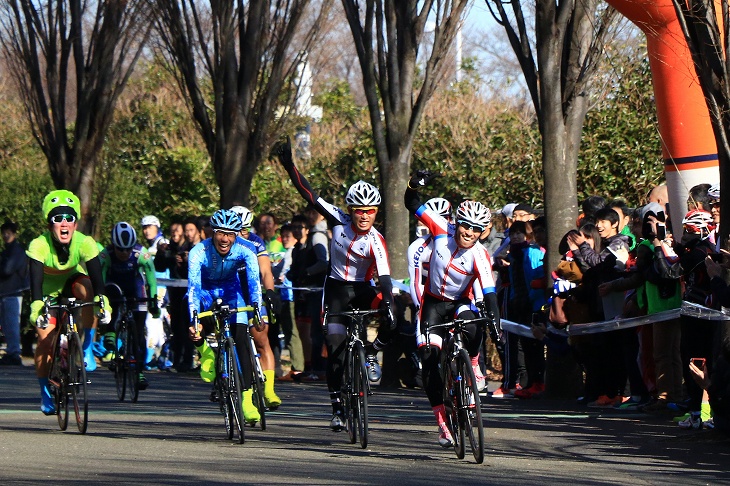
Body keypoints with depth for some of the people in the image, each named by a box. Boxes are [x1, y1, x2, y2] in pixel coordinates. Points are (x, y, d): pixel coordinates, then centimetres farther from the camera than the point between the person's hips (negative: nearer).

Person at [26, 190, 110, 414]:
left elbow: (96, 276, -36)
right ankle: (46, 394, 4)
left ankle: (87, 348, -20)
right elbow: (35, 280, -40)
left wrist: (102, 301, -53)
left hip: (72, 281, 1)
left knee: (86, 288, -34)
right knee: (45, 339, -13)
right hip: (49, 289, -1)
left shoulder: (85, 243, -29)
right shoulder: (39, 246, -32)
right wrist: (36, 307, -56)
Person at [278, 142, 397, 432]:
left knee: (391, 322, -30)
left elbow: (384, 277, -30)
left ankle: (372, 353, -2)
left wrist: (388, 307, -44)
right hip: (336, 288, 1)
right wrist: (290, 167, -18)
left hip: (362, 289, -1)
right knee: (336, 346, -4)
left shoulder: (376, 242, -20)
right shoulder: (338, 220, -12)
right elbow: (310, 195, -11)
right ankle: (337, 406, 5)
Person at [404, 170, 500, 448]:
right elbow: (413, 205, -10)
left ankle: (472, 364, -2)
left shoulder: (479, 256, -22)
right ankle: (442, 422, -4)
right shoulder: (442, 231, -16)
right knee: (429, 357, -10)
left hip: (461, 302, -2)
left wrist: (494, 320, -43)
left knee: (473, 331, -37)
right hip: (433, 302, 2)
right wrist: (414, 186, -30)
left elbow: (489, 291, -30)